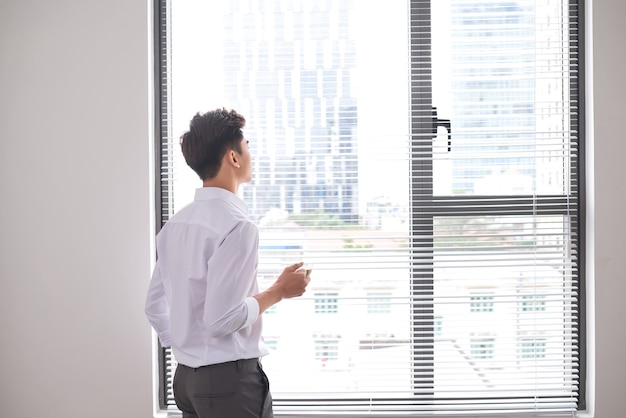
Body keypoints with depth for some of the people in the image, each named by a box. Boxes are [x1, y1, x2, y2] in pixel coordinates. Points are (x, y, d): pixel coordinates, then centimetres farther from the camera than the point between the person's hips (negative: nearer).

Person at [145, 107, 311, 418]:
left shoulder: (175, 224, 8)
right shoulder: (236, 224, -18)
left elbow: (154, 306, 13)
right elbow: (222, 318, -22)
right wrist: (279, 291, -11)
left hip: (186, 377, 8)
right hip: (229, 378, -8)